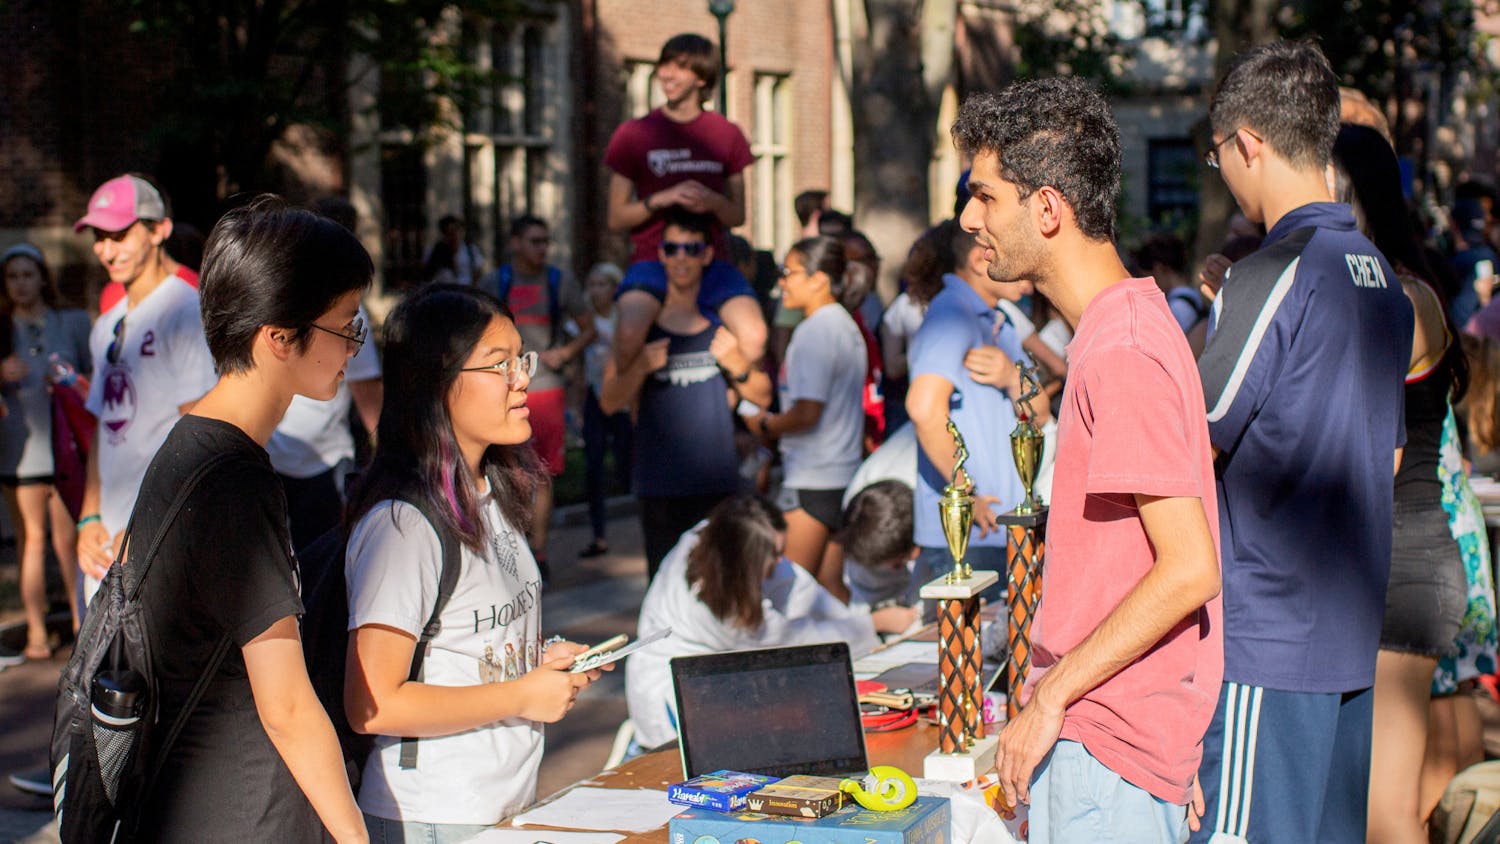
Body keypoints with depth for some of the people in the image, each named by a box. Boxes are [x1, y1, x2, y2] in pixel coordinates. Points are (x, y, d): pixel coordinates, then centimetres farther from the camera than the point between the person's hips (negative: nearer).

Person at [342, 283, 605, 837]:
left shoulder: (494, 495, 7)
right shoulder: (403, 523, -20)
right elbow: (373, 706, -23)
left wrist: (543, 661, 2)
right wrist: (523, 696, -15)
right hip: (430, 821, -8)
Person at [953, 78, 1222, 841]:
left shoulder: (1122, 353, -19)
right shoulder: (1123, 325, 12)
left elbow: (1190, 569, -24)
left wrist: (1050, 697, -19)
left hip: (1105, 745, -10)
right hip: (1093, 728, 10)